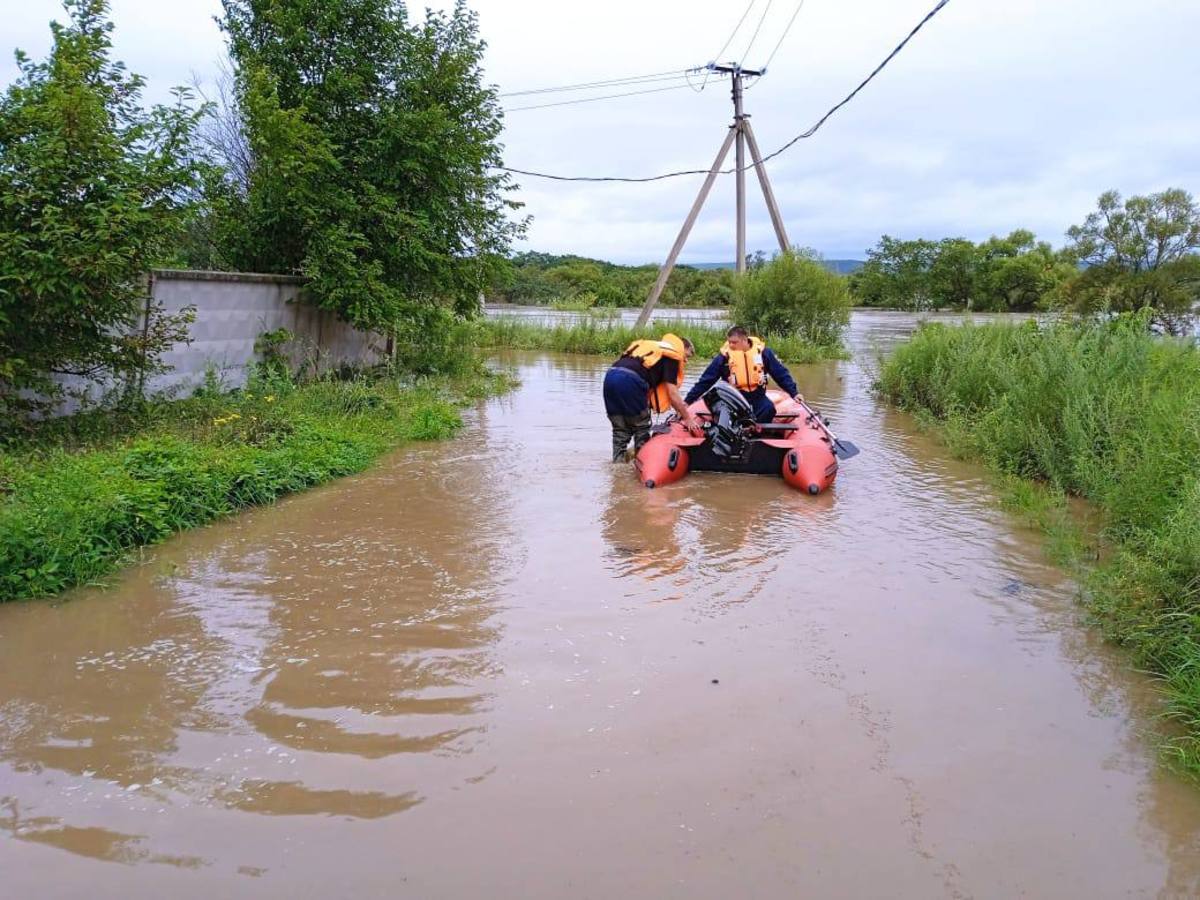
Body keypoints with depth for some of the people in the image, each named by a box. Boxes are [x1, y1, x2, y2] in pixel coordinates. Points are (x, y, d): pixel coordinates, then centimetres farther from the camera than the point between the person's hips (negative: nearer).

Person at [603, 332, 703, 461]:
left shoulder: (653, 347, 32)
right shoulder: (673, 354, 8)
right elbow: (671, 392, 2)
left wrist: (679, 404, 34)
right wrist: (687, 418, 7)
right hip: (630, 381, -7)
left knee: (620, 430, 16)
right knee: (642, 428, 9)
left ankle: (617, 463, 14)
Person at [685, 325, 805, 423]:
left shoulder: (762, 352, -3)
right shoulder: (724, 356, -5)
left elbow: (781, 374, 4)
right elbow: (706, 380, 0)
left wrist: (794, 392, -4)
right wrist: (688, 400, -3)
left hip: (757, 395, 1)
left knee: (769, 409, -29)